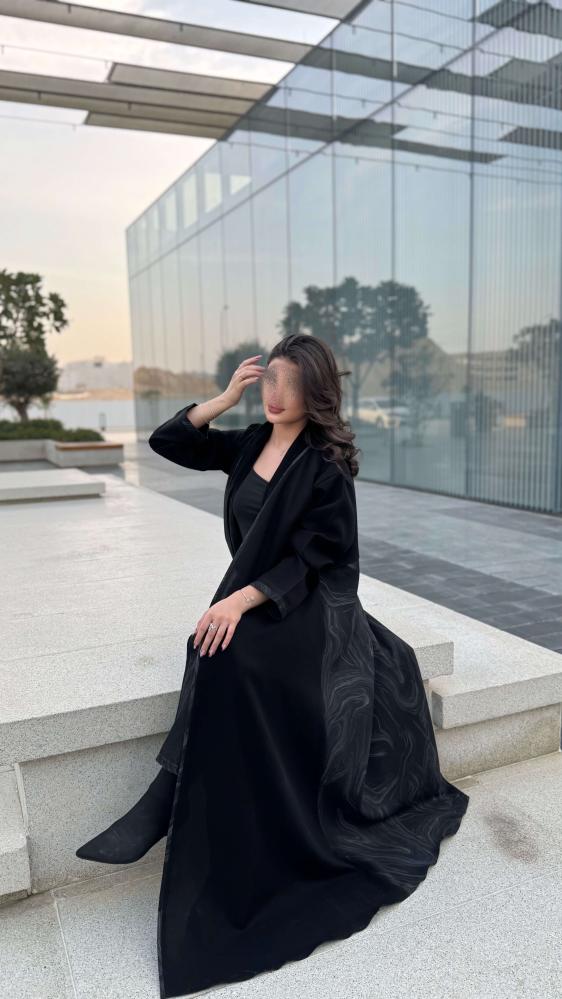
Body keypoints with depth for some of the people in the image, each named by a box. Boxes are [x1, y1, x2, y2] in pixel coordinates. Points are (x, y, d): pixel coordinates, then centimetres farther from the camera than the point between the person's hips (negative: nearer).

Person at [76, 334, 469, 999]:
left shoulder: (326, 464, -10)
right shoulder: (253, 442, 9)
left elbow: (314, 558, -14)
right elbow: (168, 442, 10)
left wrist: (240, 600, -25)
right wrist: (226, 398, -2)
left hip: (310, 605, -5)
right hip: (251, 596, 6)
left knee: (230, 656, -32)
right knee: (224, 651, -25)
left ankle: (163, 807, -21)